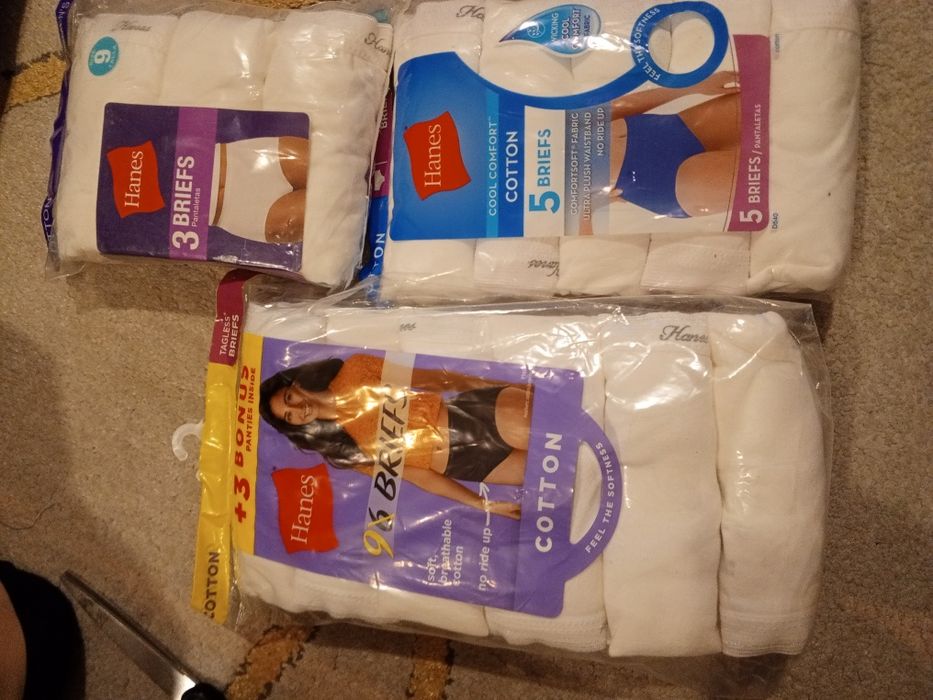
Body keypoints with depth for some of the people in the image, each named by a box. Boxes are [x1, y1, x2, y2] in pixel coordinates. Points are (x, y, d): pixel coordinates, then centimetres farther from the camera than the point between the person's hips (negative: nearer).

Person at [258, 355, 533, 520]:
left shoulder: (354, 371, 2)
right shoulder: (345, 452, 2)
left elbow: (430, 378, 6)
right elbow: (417, 475, -1)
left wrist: (497, 384, 7)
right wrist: (483, 503, -6)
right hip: (465, 463, -1)